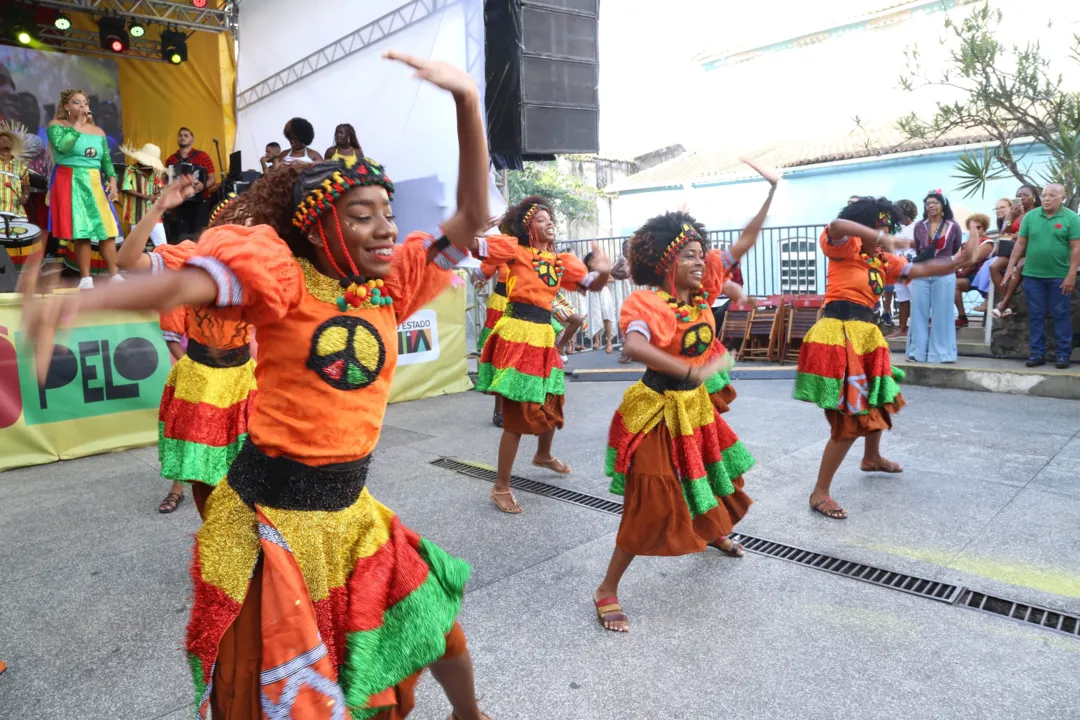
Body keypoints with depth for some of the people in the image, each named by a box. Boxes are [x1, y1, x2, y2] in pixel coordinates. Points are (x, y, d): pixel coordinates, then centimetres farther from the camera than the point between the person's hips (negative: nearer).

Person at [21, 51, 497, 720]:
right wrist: (77, 302, -47)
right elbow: (182, 284, -27)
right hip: (268, 510, -4)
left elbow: (472, 216, -6)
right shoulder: (284, 278, -12)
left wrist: (467, 100, -15)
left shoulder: (390, 284, 0)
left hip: (349, 510, 5)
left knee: (434, 616, 17)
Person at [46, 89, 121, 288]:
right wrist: (78, 124, -11)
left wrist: (112, 180, -3)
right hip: (70, 183, -4)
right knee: (80, 230, -9)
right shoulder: (57, 125, 1)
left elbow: (107, 160, 13)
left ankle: (115, 275, 0)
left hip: (96, 184, 4)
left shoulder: (98, 131, 14)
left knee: (106, 228, -2)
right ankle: (86, 278, -6)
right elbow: (62, 146, -19)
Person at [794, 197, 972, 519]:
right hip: (838, 337, -9)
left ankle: (872, 458, 55)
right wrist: (879, 238, -27)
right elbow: (836, 225, -27)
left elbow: (921, 269, 18)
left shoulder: (883, 262, 17)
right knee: (850, 416, -9)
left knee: (879, 401, 27)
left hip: (866, 336, 9)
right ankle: (820, 493, 1)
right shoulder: (845, 249, -5)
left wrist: (959, 260, 6)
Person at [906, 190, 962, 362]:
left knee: (942, 314, 3)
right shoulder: (919, 227, 4)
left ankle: (941, 353, 8)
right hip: (921, 275, 2)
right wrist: (923, 259, 11)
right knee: (919, 313, 3)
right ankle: (917, 351, 9)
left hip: (944, 275, -2)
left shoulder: (953, 226, -1)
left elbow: (955, 249, 14)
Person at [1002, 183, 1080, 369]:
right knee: (1035, 315, 6)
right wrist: (1011, 266, 1)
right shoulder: (1030, 216, 4)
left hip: (1059, 276, -2)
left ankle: (1063, 354, 12)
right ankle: (1037, 353, 14)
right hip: (1032, 275, 3)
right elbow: (1020, 243, 7)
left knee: (1061, 314, 5)